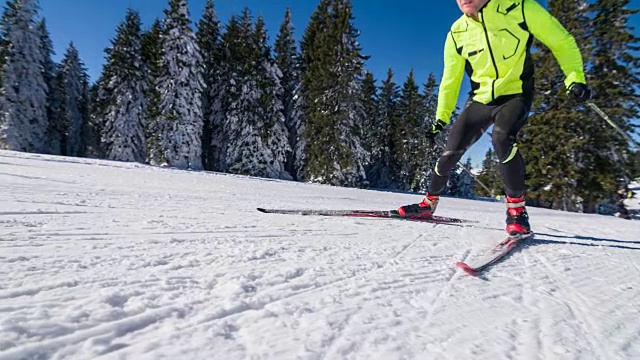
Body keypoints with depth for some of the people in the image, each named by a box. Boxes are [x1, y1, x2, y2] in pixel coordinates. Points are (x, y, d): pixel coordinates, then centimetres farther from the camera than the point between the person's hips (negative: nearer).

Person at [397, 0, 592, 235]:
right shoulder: (457, 33, -2)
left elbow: (562, 41, -4)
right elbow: (450, 80, 8)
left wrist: (575, 79, -16)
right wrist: (441, 118, 7)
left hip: (515, 95, -3)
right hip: (480, 100, 3)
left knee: (501, 137, -33)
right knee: (451, 152, -5)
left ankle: (517, 209, -19)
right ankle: (429, 203, 15)